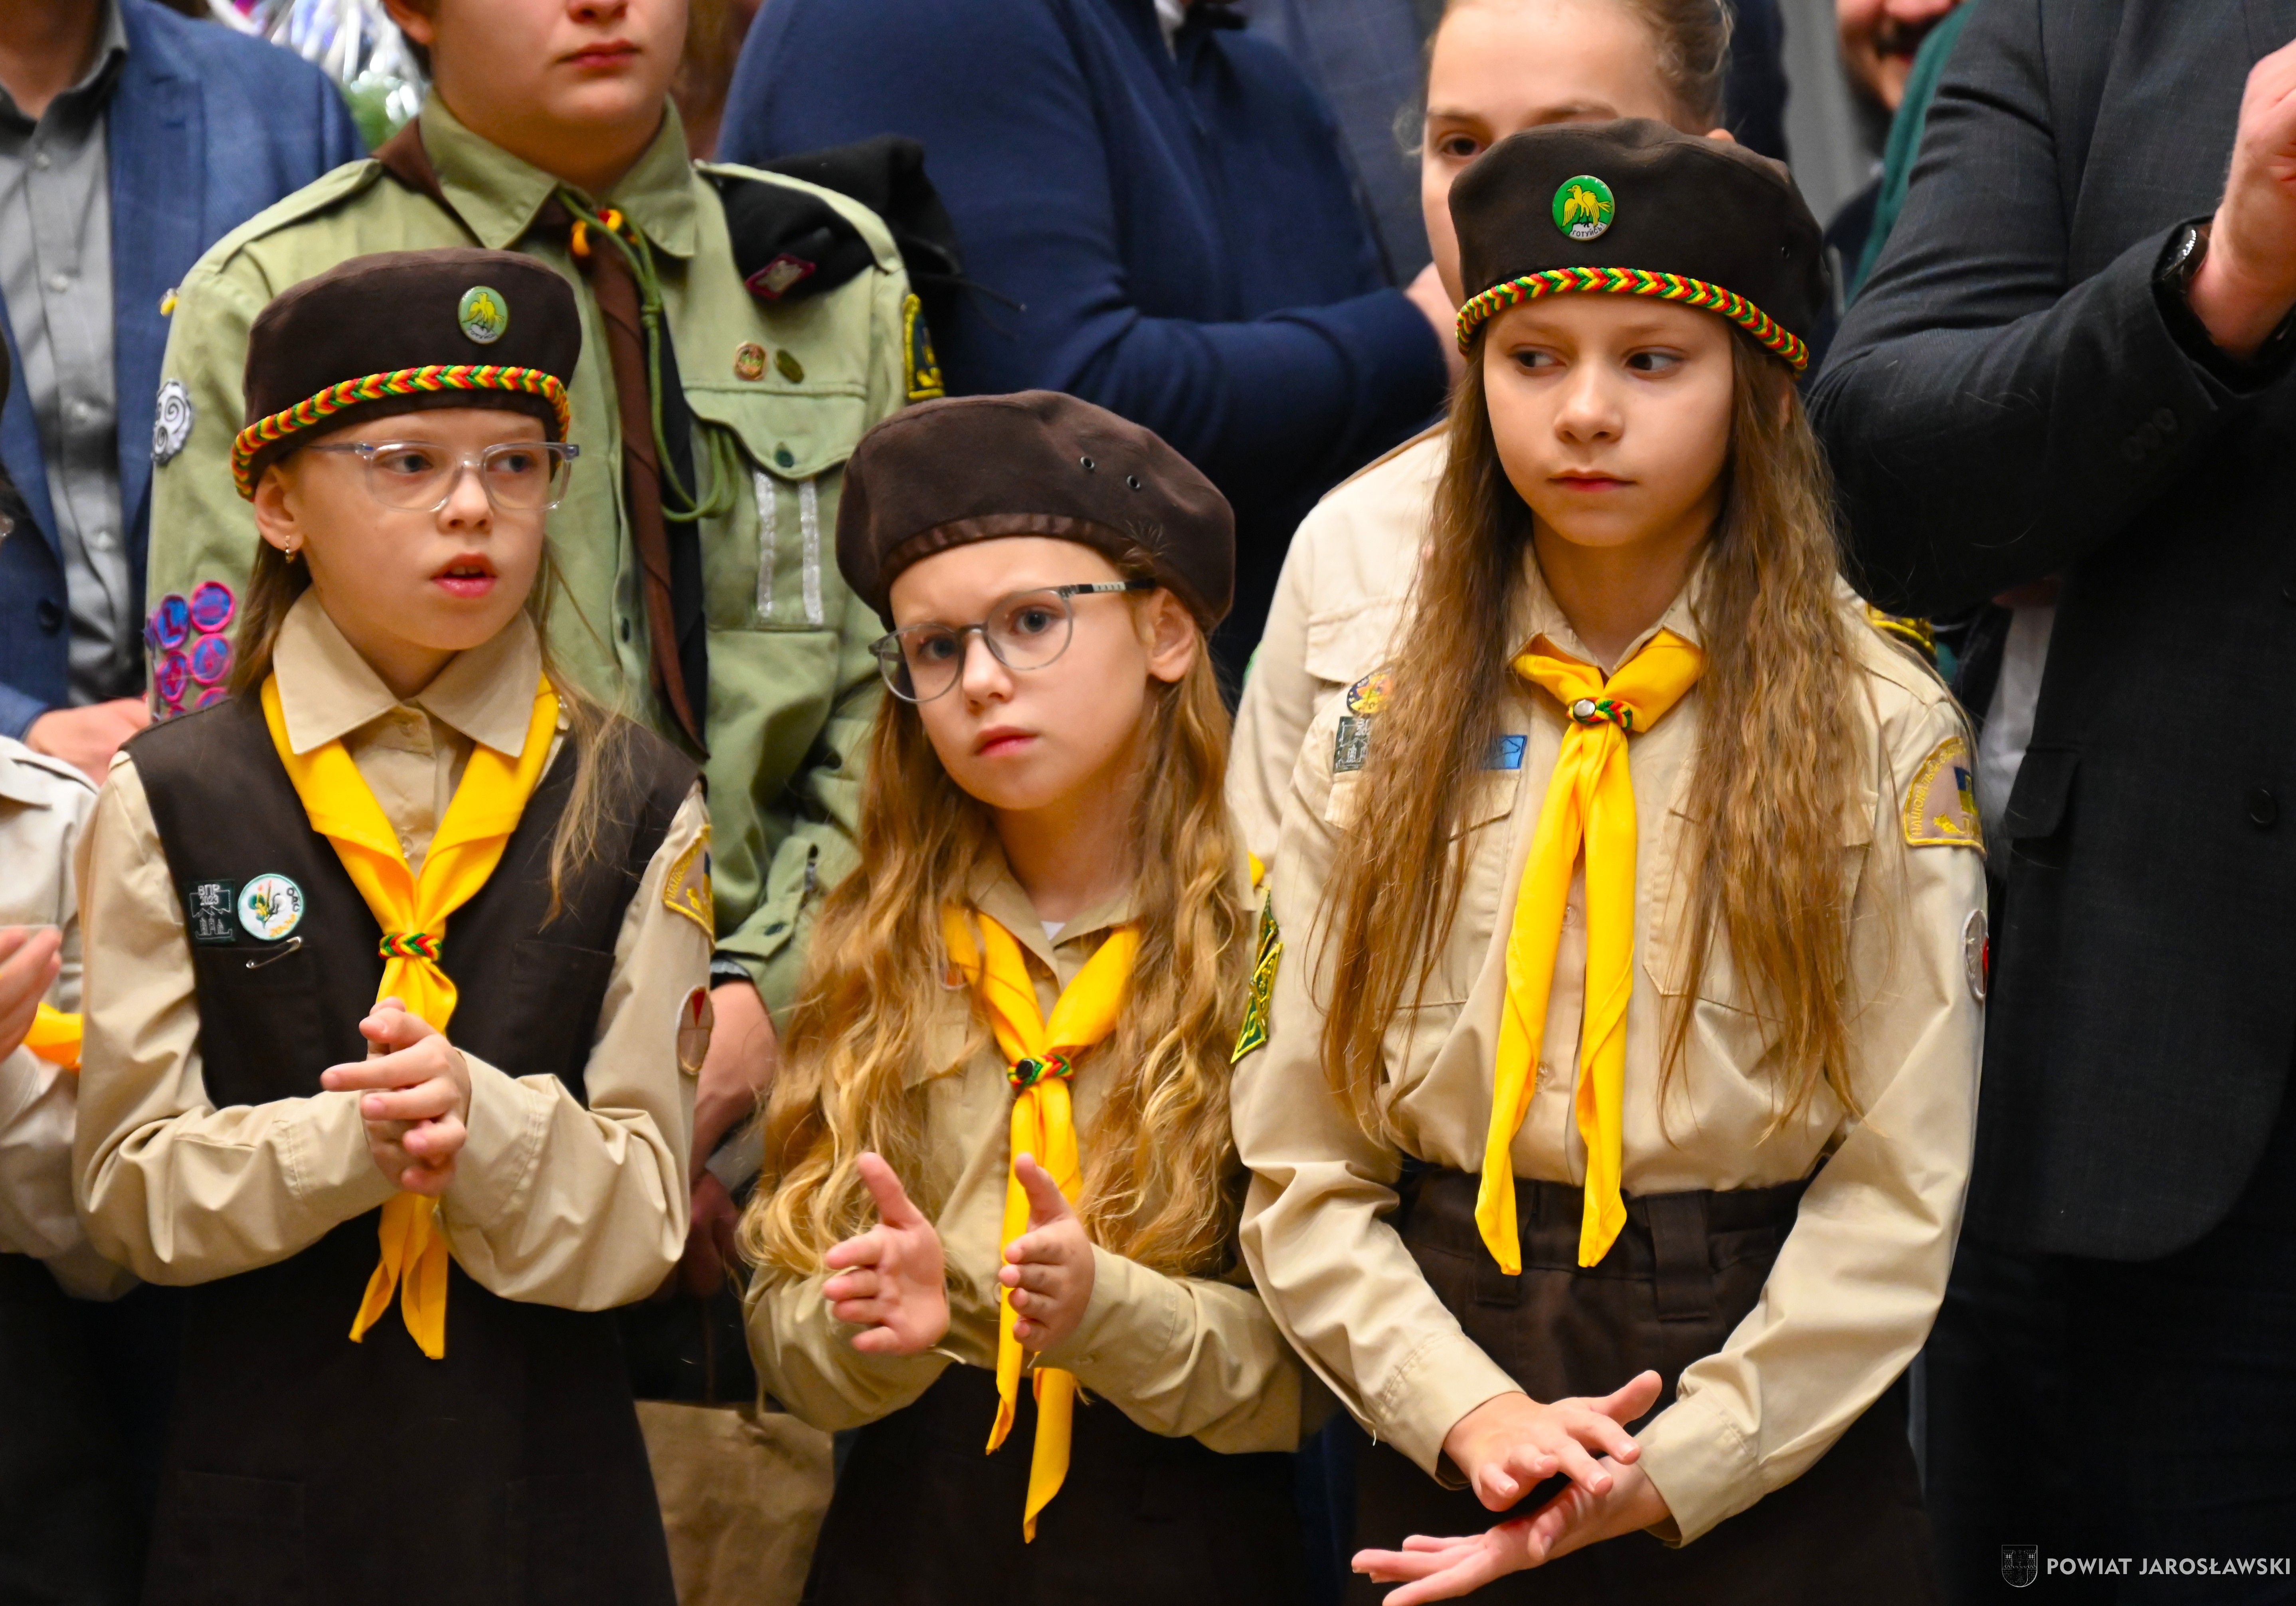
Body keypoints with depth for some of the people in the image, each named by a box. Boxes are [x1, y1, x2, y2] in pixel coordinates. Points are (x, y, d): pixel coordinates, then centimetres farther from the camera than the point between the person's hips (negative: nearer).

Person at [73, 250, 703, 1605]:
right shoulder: (171, 802, 0)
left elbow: (642, 1224, -2)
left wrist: (485, 1120, -21)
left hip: (547, 1486, 1)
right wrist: (350, 1139, -21)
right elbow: (132, 1192, -3)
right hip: (267, 1480, -1)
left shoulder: (637, 809, 1)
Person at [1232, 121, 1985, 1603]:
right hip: (1446, 1470, 2)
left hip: (1772, 1484, -2)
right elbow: (1300, 1169, 0)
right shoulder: (1379, 744, 4)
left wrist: (1665, 1475, -15)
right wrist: (1474, 1413, -14)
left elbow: (1896, 1198, -7)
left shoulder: (1881, 739, -2)